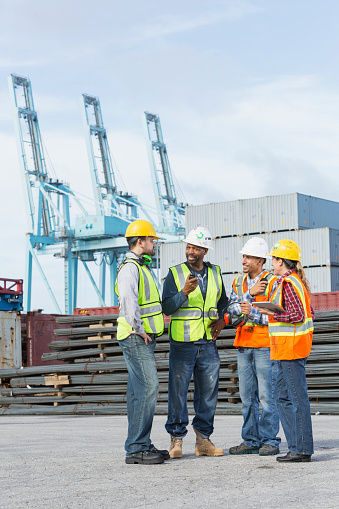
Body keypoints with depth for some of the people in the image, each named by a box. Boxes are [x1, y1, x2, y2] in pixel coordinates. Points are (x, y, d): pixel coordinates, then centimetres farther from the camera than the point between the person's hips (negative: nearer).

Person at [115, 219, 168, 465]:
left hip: (145, 338, 10)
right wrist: (139, 329, -23)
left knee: (139, 391, 10)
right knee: (147, 388, -13)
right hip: (137, 339, -10)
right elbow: (128, 300, -28)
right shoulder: (130, 268, -12)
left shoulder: (142, 267, 21)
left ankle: (141, 445, 14)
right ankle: (136, 448, -12)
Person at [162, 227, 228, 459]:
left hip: (208, 343, 4)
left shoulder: (215, 273, 10)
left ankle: (203, 439, 15)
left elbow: (223, 302, 24)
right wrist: (184, 292, -23)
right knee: (178, 391, -2)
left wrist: (222, 320, 7)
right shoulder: (175, 274, -2)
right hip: (182, 343, -4)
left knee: (208, 392, 6)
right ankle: (177, 439, 6)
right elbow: (167, 307, -8)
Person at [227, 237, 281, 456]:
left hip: (265, 346, -6)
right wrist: (250, 293, -10)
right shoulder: (238, 282, 14)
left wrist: (252, 313, -17)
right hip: (244, 346, 6)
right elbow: (232, 307, 1)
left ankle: (270, 440, 4)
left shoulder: (273, 283, -5)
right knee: (247, 396, 8)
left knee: (267, 395, -4)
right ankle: (251, 441, 15)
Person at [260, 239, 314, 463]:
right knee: (283, 395, 14)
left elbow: (298, 315, -21)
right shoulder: (298, 280, 15)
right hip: (287, 349, 10)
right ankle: (297, 445, 17)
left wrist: (271, 313, -14)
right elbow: (310, 313, 18)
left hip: (290, 346, -10)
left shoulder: (287, 283, -14)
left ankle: (302, 449, 1)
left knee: (297, 397, -5)